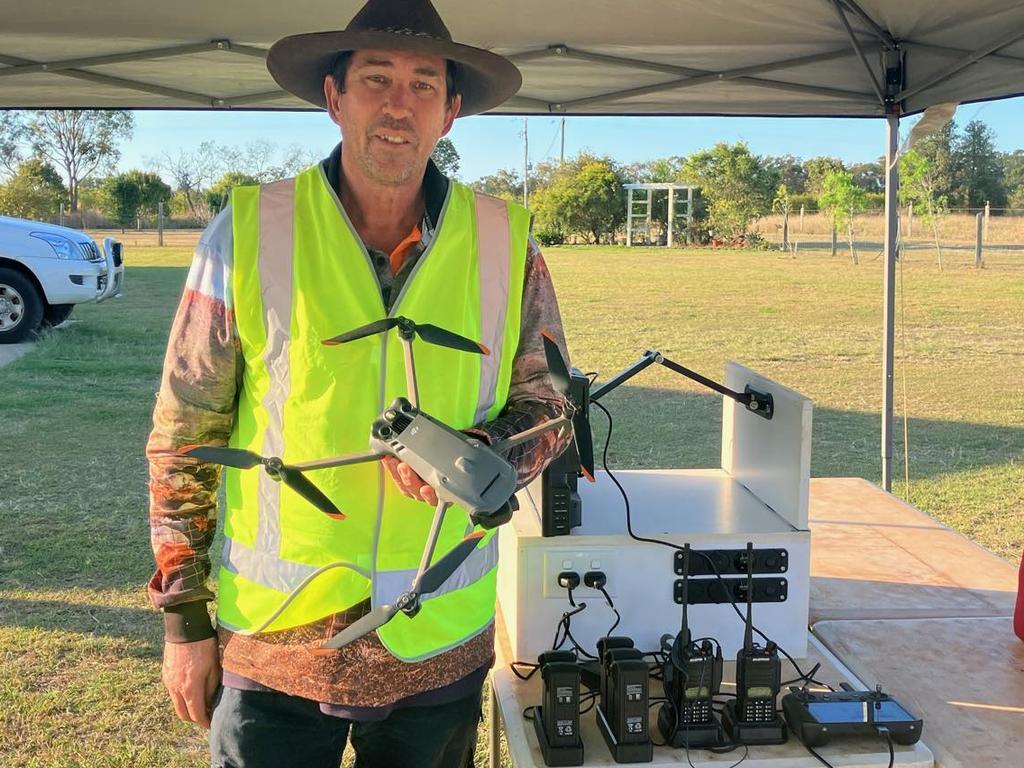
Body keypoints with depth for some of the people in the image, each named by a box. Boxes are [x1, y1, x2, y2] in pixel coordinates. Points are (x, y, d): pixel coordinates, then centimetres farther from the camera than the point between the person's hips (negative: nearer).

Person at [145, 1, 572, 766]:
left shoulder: (506, 244, -4)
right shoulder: (248, 232, -7)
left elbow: (548, 407, 5)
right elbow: (183, 438, -1)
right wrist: (184, 618, 1)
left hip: (442, 646, 2)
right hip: (270, 645, -1)